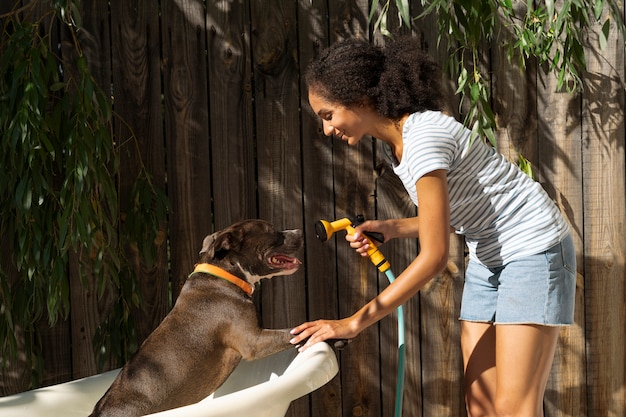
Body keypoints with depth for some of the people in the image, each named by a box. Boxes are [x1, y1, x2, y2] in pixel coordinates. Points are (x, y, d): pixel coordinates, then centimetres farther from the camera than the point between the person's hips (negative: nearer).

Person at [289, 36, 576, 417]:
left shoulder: (423, 137, -25)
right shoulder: (397, 141, 3)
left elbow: (434, 256, -26)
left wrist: (354, 323, -25)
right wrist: (392, 228, -6)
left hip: (533, 248, -9)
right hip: (489, 257, 9)